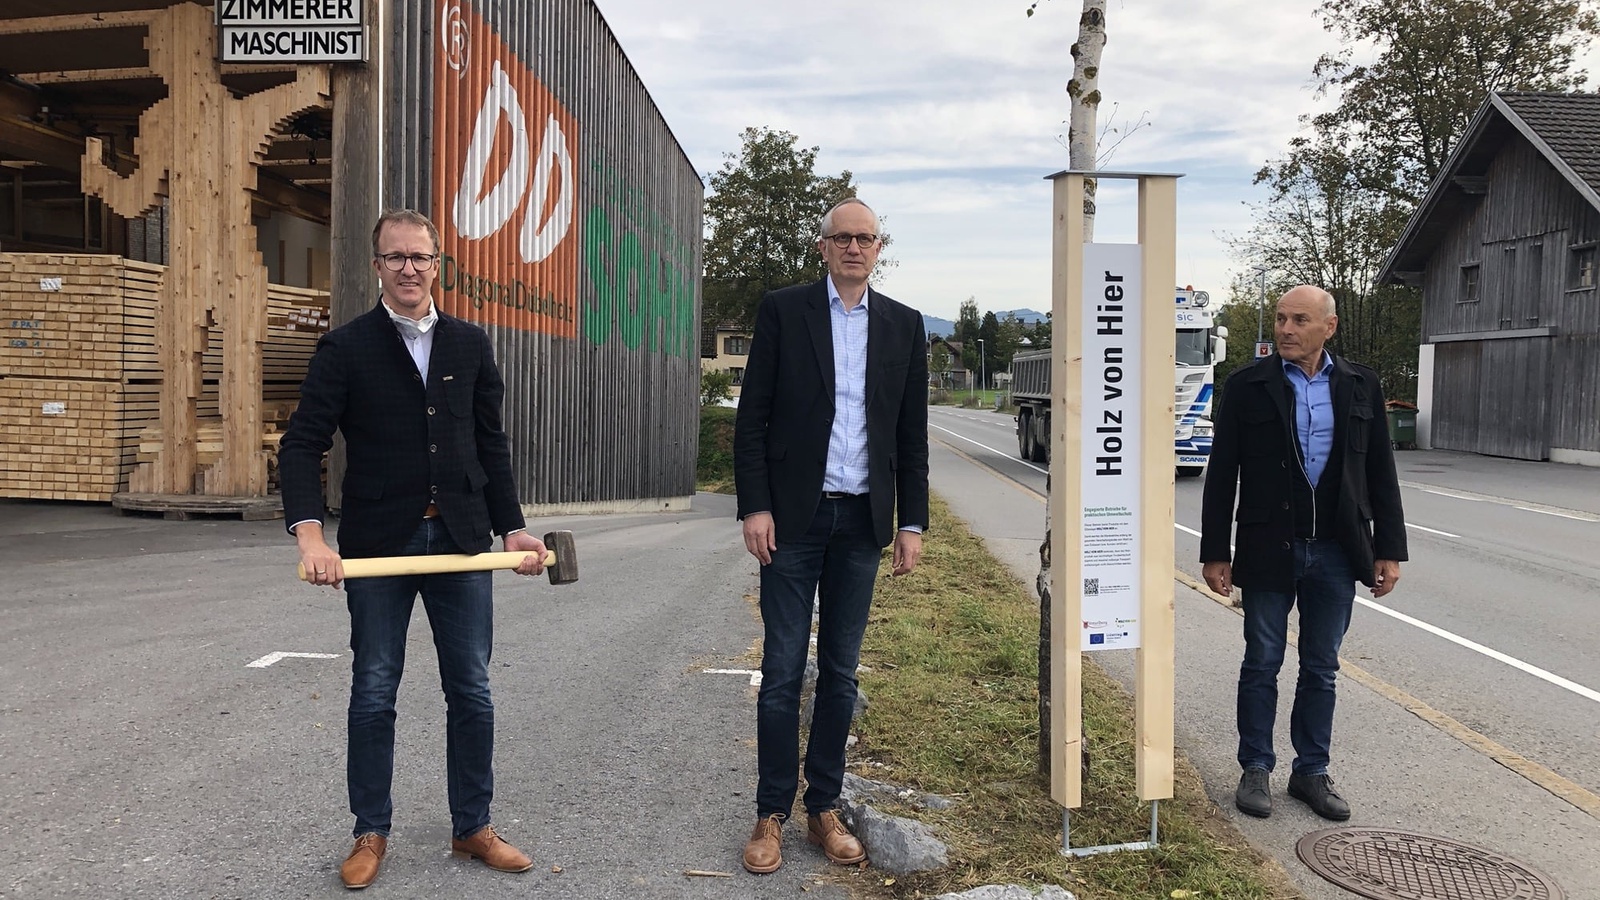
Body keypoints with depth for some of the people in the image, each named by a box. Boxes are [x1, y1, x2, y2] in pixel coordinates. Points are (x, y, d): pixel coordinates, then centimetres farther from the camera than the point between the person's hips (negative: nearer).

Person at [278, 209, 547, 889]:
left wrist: (511, 526, 5)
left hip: (462, 539, 3)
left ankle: (472, 827, 24)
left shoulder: (470, 345, 8)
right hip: (378, 545, -2)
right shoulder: (346, 347, -1)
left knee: (471, 691, 8)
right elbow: (302, 445, -7)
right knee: (373, 693, 8)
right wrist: (310, 534, -20)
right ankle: (371, 833, 24)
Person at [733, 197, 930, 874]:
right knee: (783, 671, 2)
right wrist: (754, 507, -9)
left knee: (840, 672, 10)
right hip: (794, 516, -2)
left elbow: (912, 434, 10)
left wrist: (912, 521, 5)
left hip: (862, 520, 3)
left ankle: (824, 809, 22)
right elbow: (752, 418, -2)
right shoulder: (782, 311, 1)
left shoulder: (904, 325, 8)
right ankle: (771, 814, 14)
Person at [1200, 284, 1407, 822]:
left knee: (1321, 668, 12)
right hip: (1269, 551, -2)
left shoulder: (1360, 385, 4)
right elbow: (1221, 475, -3)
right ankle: (1256, 770, 21)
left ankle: (1311, 771, 25)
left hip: (1336, 553, 2)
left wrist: (1389, 549, 3)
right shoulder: (1247, 386, -4)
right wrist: (1214, 553, -4)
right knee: (1262, 663, 8)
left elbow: (1380, 472, 7)